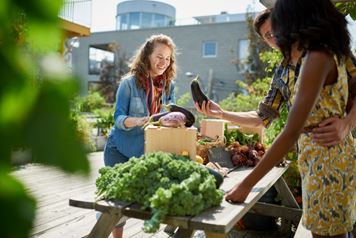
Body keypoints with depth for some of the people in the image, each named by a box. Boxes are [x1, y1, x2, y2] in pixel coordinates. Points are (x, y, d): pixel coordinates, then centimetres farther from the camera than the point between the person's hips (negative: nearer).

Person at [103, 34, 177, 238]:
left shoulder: (169, 85, 1)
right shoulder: (130, 83, -12)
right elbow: (118, 118, -16)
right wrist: (137, 121, -36)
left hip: (148, 151, 4)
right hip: (120, 150, -3)